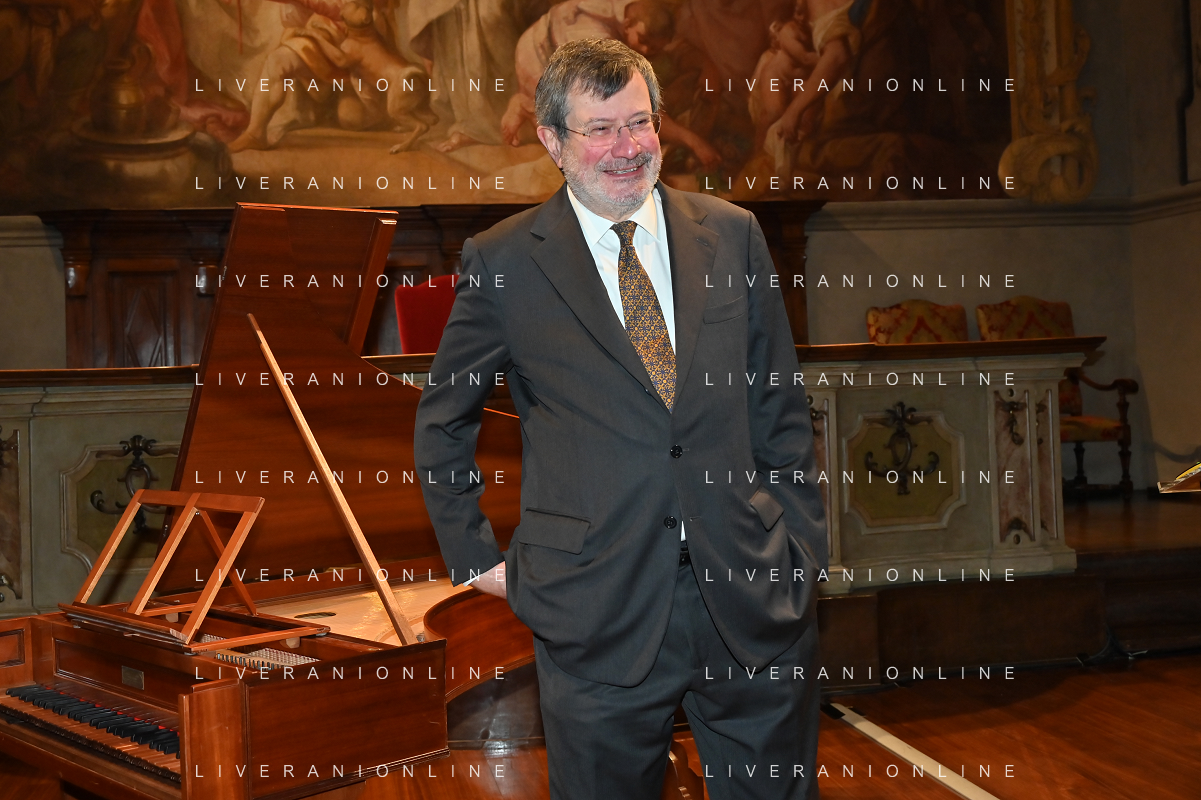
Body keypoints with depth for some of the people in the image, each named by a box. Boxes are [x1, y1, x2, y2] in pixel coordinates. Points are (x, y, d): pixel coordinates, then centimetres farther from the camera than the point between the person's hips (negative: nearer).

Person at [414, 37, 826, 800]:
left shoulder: (733, 234, 5)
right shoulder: (503, 262, -1)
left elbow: (782, 406, 9)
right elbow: (443, 423, 9)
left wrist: (801, 545, 4)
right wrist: (475, 557, 5)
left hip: (755, 595, 2)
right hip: (597, 611, -2)